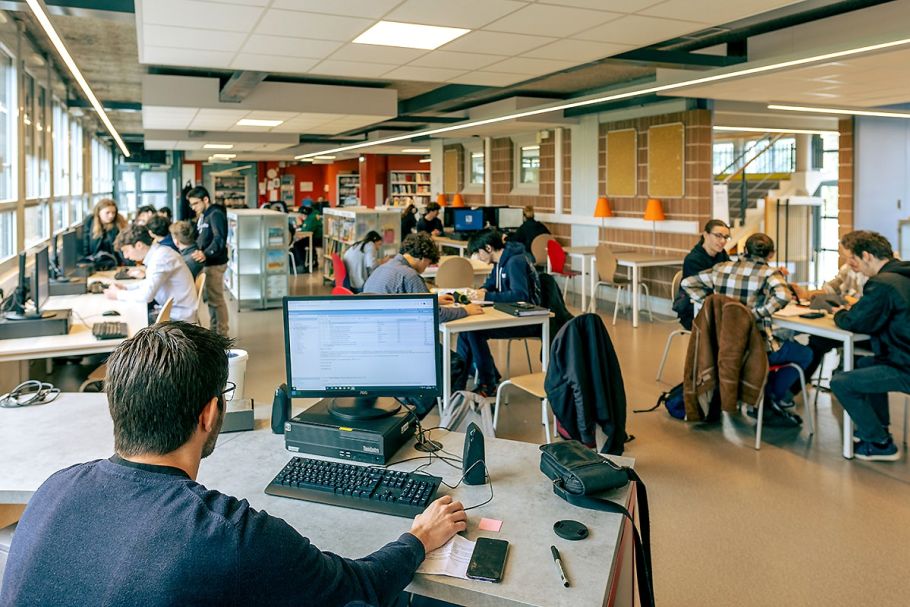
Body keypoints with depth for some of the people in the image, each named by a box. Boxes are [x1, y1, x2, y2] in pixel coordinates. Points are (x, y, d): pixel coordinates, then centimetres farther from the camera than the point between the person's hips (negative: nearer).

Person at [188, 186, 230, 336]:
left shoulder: (216, 214, -15)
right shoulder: (202, 216, 16)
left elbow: (220, 239, -27)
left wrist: (206, 254, -39)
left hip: (215, 263, -10)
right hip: (207, 263, 10)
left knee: (216, 299, -6)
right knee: (210, 298, 15)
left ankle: (222, 334, 1)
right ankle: (214, 331, 24)